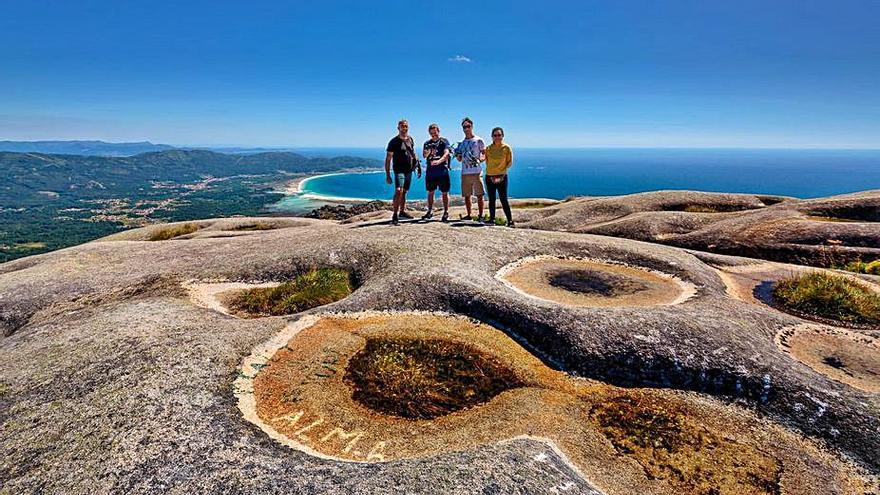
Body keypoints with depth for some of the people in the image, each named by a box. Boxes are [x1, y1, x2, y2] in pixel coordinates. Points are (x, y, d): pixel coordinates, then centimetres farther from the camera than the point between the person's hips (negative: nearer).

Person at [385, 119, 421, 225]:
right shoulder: (394, 141, -7)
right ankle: (394, 216, -20)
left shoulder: (410, 139, 11)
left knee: (404, 192, 15)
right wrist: (387, 175, -12)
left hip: (409, 171, 6)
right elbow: (388, 159, -7)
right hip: (399, 170, -6)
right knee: (398, 192, -20)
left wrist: (418, 165, 20)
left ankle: (402, 212, 27)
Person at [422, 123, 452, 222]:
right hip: (430, 172, 4)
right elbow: (424, 156, 2)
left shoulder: (444, 141, 2)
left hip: (442, 171, -3)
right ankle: (430, 212, 21)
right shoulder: (427, 143, 13)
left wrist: (438, 161, -31)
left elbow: (446, 154, -12)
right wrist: (428, 152, -21)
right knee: (430, 192, 10)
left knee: (444, 192, -2)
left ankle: (446, 213, 3)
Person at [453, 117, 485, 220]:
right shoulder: (461, 143, 17)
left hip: (476, 172, -5)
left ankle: (480, 215, 3)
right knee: (466, 195, 7)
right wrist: (457, 154, -1)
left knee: (479, 195, -4)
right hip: (465, 172, 5)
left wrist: (479, 160, -20)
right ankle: (469, 215, 16)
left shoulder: (478, 140, 3)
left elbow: (485, 155, 0)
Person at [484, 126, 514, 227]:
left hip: (502, 177, -3)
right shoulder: (488, 148, 3)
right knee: (491, 199, 8)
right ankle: (492, 219, 17)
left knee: (503, 199, -7)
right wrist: (491, 176, -5)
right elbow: (487, 162, 7)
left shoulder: (506, 148, -3)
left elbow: (510, 162, -1)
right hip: (489, 177, 3)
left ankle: (510, 220, -3)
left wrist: (502, 175, -9)